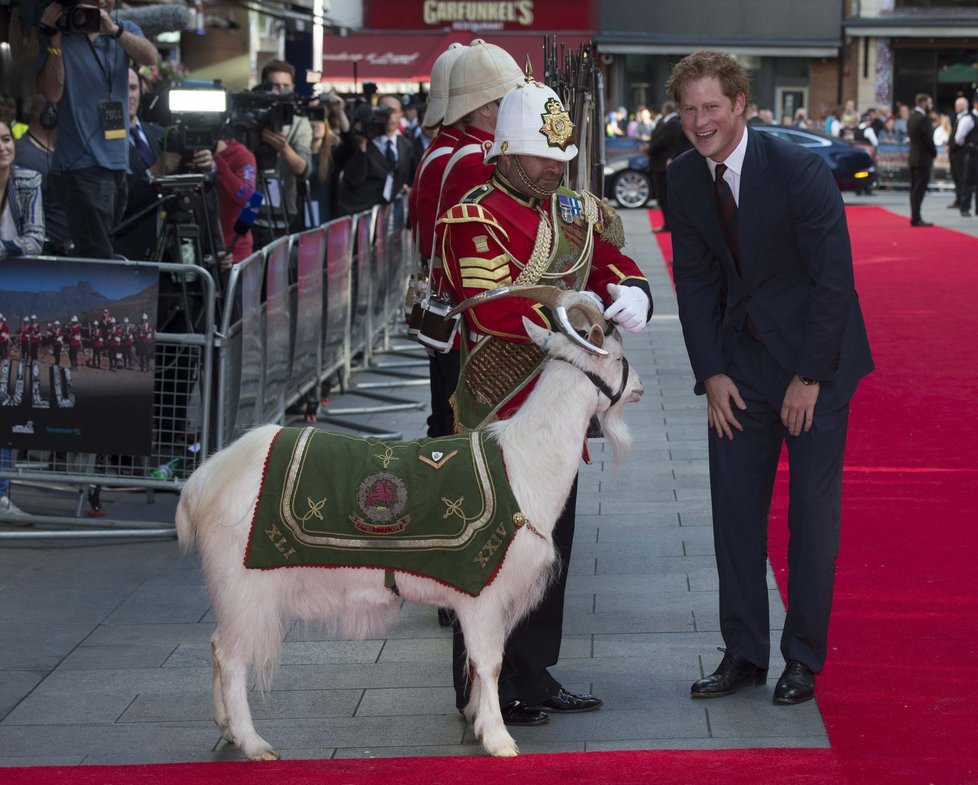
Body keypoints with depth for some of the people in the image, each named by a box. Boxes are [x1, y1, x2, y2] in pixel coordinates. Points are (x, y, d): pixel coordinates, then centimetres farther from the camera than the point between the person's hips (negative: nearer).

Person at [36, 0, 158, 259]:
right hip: (83, 165, -5)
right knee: (97, 257, -13)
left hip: (117, 161, 5)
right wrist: (55, 39, -18)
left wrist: (113, 30, -24)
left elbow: (150, 57, -9)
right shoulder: (60, 39, -1)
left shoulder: (125, 30, 11)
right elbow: (52, 93, -11)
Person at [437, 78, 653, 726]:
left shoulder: (573, 213, 13)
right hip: (498, 411, -8)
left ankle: (534, 678, 24)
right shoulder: (475, 217, -12)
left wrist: (631, 295, -16)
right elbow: (493, 308, -24)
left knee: (551, 543, 14)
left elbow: (615, 268, 7)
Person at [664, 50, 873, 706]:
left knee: (813, 511, 0)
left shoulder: (800, 171, -19)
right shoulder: (685, 180, -2)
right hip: (741, 360, 5)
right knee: (734, 504, 5)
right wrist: (712, 374, -3)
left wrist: (809, 378, -16)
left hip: (815, 358, -5)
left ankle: (803, 658, 10)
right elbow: (695, 281, 5)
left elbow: (834, 277, -17)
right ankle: (744, 653, 14)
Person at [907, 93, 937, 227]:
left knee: (915, 189, 11)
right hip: (923, 158, -9)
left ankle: (915, 217, 13)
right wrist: (934, 152, 0)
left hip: (914, 157, 9)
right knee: (919, 189, -8)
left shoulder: (912, 117, 12)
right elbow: (929, 139, -18)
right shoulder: (923, 118, -18)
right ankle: (916, 219, -9)